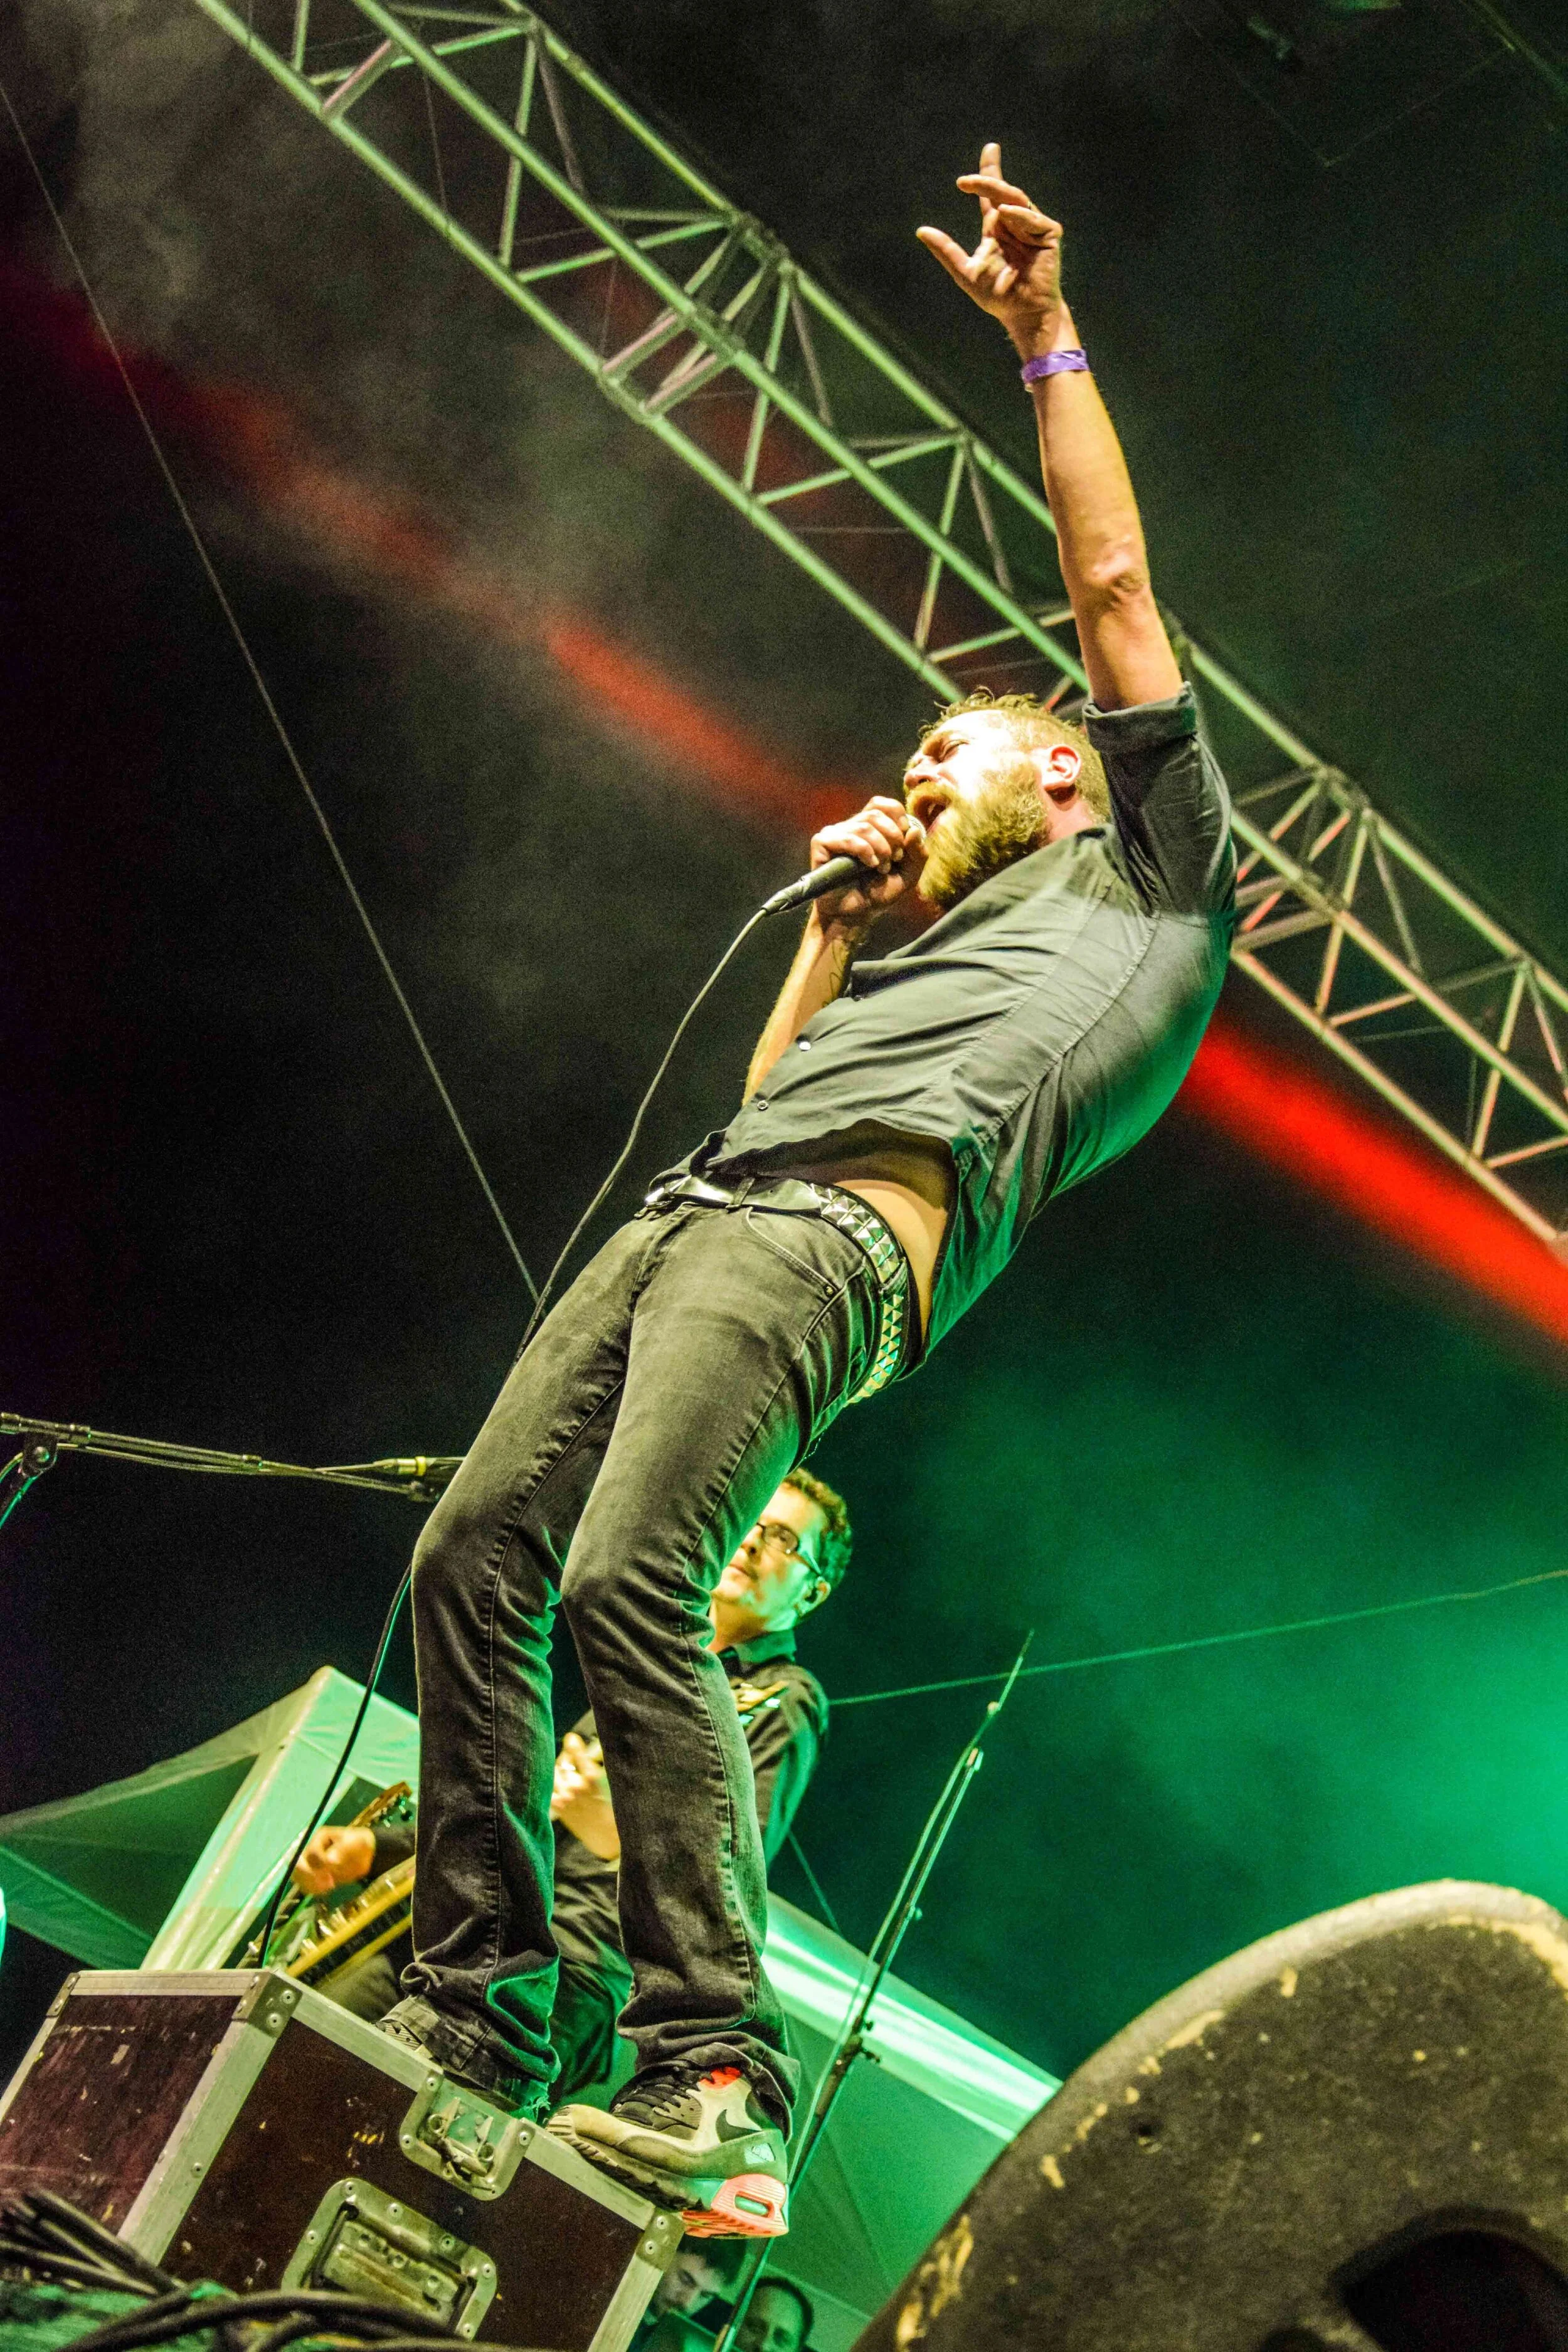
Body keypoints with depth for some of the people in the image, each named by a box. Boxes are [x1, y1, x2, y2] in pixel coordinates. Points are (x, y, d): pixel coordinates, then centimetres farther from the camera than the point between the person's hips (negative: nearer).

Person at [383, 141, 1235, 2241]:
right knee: (475, 1558, -3)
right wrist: (839, 927, 26)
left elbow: (1112, 581, 15)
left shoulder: (1148, 871, 18)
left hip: (838, 1236, -9)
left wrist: (1048, 336, 18)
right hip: (693, 1215, 9)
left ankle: (718, 2090, -29)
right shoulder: (932, 953, 38)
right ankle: (479, 2012, -1)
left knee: (627, 1583, -27)